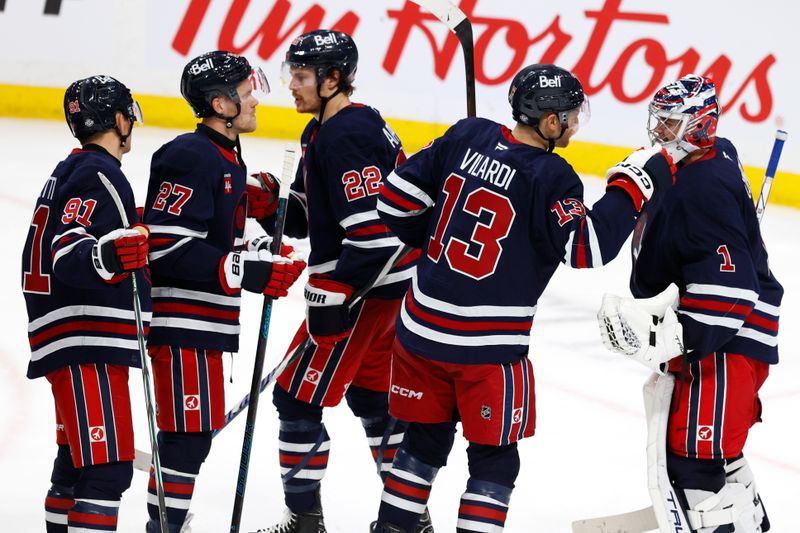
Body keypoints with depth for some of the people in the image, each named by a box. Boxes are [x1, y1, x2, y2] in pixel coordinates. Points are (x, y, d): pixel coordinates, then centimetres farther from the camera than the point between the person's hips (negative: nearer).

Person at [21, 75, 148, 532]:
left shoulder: (74, 171, 19)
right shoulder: (98, 174, -13)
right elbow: (67, 254, -24)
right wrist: (108, 255, -43)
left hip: (82, 342, 11)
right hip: (86, 344, -11)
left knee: (77, 461, 19)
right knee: (108, 470, -17)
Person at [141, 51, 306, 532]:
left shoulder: (228, 158, 16)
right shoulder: (192, 157, -17)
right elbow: (167, 247, -23)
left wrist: (262, 259, 9)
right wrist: (247, 272, -24)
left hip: (207, 321, 10)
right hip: (181, 318, -10)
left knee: (200, 432, 15)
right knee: (189, 433, -9)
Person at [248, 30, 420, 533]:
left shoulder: (347, 136, -21)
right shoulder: (323, 131, 13)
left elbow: (372, 228, -26)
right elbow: (307, 215, 18)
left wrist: (333, 294, -24)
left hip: (366, 287, -11)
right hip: (383, 283, 11)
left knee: (298, 396, -3)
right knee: (371, 393, 20)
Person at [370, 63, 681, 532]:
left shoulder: (467, 136, 1)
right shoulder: (550, 177, -16)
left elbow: (397, 199, 5)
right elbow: (587, 249, -19)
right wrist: (634, 186, -15)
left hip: (422, 327, 6)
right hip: (488, 346, -6)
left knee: (426, 439, 21)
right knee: (493, 455, 7)